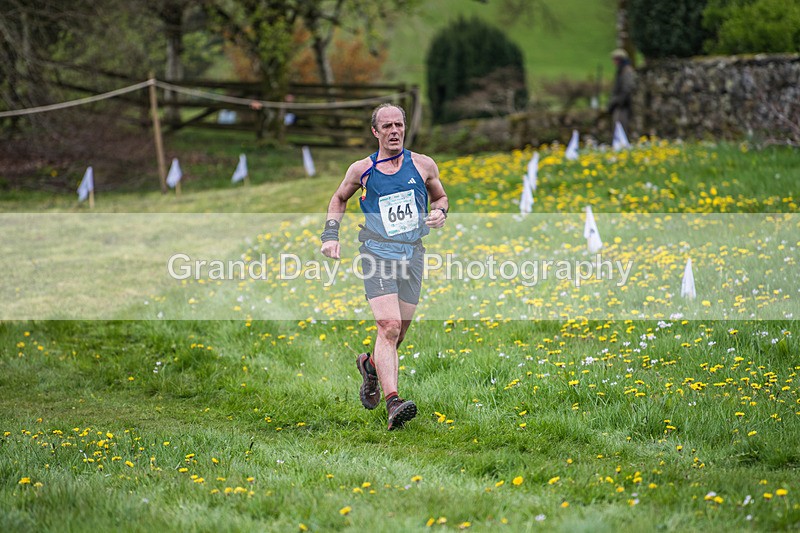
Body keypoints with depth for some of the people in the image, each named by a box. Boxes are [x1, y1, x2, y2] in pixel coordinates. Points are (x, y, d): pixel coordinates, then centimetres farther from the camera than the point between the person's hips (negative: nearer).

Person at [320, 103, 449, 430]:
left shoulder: (423, 165, 8)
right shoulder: (361, 170, 4)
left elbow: (440, 197, 23)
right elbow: (339, 198, 21)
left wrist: (440, 212, 0)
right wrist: (331, 235, 9)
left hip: (412, 255, 3)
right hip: (377, 253, -3)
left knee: (399, 332, 8)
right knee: (388, 326, -20)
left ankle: (370, 365, 42)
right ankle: (392, 403, -28)